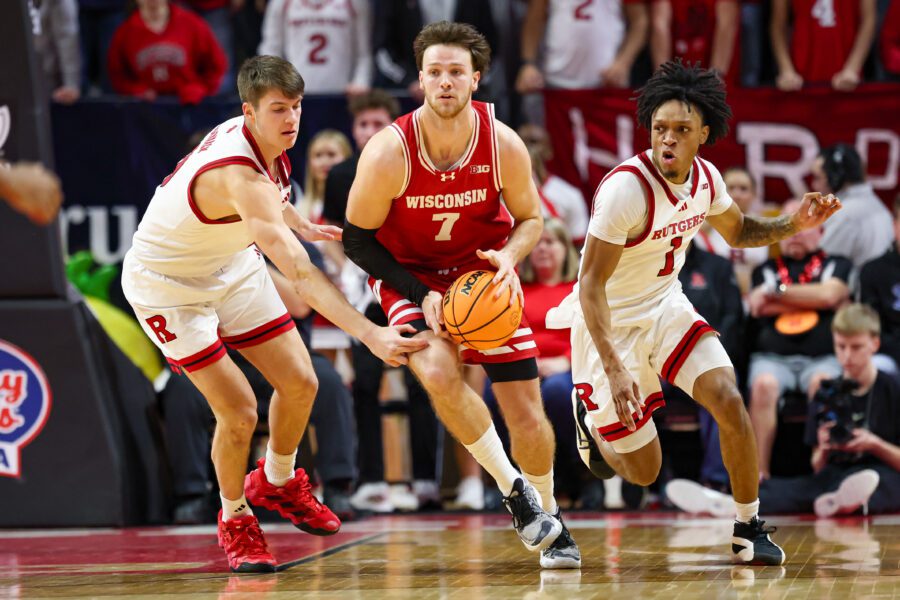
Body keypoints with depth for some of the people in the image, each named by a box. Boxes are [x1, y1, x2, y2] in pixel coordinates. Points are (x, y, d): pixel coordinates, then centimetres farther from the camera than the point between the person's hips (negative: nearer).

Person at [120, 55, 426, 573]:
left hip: (232, 265, 8)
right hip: (166, 283, -8)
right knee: (239, 413, -13)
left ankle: (277, 482, 33)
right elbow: (300, 274, -47)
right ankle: (234, 520, 14)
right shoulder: (238, 174, -39)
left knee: (300, 383, 5)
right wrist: (371, 335, -53)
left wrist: (301, 224, 17)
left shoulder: (264, 140, -12)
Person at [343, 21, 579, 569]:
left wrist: (509, 257, -22)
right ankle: (514, 490, -11)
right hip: (411, 277, -2)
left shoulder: (503, 145, -18)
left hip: (484, 272, 2)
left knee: (528, 414, -2)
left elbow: (531, 218, 0)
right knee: (439, 374, -32)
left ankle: (551, 521, 26)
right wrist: (421, 295, -20)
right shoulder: (389, 152, -24)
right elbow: (357, 239, -12)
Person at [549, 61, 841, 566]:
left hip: (667, 307, 5)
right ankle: (590, 413, 35)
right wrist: (613, 368, -34)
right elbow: (591, 284, -26)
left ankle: (750, 528, 0)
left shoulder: (706, 178, -8)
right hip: (611, 323, -5)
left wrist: (792, 225, -5)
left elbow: (737, 231, 15)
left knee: (729, 400, -18)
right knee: (643, 472, 1)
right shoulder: (626, 188, -29)